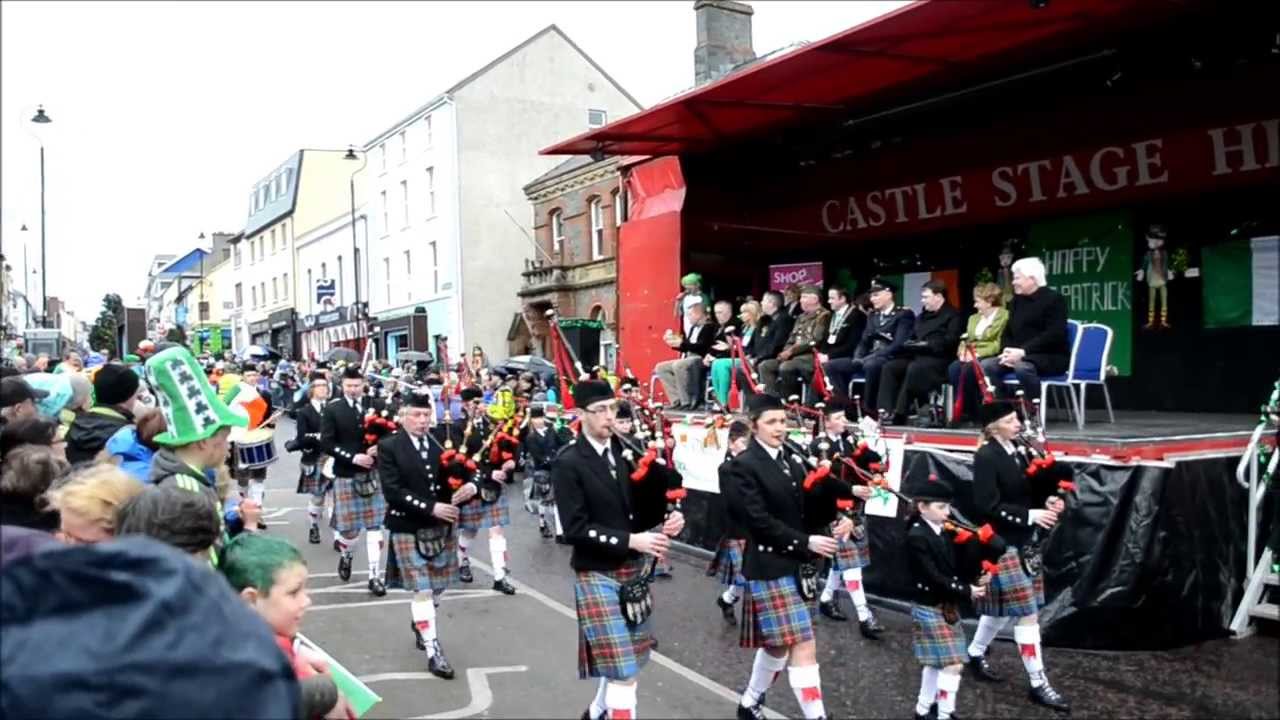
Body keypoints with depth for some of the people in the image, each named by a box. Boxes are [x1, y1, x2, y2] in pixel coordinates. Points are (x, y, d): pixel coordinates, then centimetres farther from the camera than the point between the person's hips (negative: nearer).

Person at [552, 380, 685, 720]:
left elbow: (643, 508, 10)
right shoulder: (568, 464, -13)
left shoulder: (627, 452, 3)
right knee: (622, 670, -8)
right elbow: (575, 529, -18)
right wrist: (631, 540, -24)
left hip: (633, 569, 6)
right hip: (597, 574, -6)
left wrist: (668, 518, -12)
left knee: (627, 656, 20)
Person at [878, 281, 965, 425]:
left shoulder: (953, 315, 3)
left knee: (914, 369, -37)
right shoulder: (922, 316, 27)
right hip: (917, 355, 8)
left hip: (938, 358, -7)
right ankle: (885, 410, -29)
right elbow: (912, 337, 27)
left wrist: (927, 344, -16)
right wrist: (910, 343, 4)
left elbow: (950, 341, -11)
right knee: (889, 367, -19)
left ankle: (900, 413, -38)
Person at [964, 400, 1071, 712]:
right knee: (1027, 612, -5)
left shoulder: (1016, 453, 8)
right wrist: (1030, 515, -24)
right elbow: (989, 506, -21)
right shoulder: (986, 458, -16)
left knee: (1003, 606, 18)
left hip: (1024, 542, 8)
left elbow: (1025, 492, 15)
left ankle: (975, 653, 38)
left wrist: (1047, 501, -5)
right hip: (1000, 544, -8)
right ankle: (1038, 684, 5)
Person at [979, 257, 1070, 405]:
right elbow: (1008, 332, 16)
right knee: (986, 366, -16)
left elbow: (1054, 335, -18)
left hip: (1051, 357, -7)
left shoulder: (1054, 298, -6)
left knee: (1023, 368, -38)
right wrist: (1007, 351, -8)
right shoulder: (1017, 301, 16)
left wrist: (1023, 351, -26)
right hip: (1018, 355, 7)